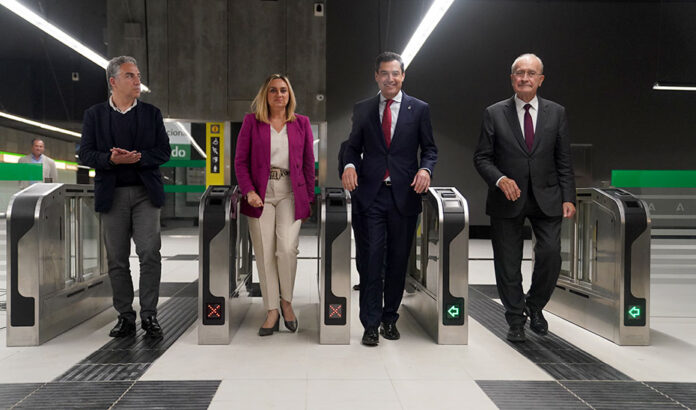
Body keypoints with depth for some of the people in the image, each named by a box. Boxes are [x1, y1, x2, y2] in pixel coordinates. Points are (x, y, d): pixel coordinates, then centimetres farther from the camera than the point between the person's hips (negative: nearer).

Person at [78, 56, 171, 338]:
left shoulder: (151, 113, 9)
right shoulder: (94, 115, 8)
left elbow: (164, 151, 2)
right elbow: (85, 155, 2)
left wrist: (138, 157, -15)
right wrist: (112, 159, -16)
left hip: (145, 193, 0)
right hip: (112, 195, 1)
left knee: (150, 253, -9)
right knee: (116, 259, 5)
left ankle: (149, 315, 1)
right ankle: (125, 316, 15)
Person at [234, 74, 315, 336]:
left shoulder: (301, 123, 10)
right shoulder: (251, 121, 7)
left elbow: (309, 163, 11)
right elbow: (240, 160, 4)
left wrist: (309, 197, 5)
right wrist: (249, 191, -9)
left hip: (291, 194, 0)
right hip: (260, 195, 1)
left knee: (287, 248, -18)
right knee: (264, 253, 0)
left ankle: (286, 300, 7)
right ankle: (272, 312, 11)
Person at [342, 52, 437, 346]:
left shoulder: (419, 109, 6)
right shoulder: (363, 109, 9)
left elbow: (429, 148, 9)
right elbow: (353, 146, 12)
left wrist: (425, 168, -11)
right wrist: (350, 164, -9)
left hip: (404, 194, 0)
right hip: (371, 194, 0)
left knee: (398, 259, 8)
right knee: (371, 258, -4)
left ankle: (390, 318, 22)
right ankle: (371, 324, 3)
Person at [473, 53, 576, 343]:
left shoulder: (556, 113, 6)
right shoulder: (494, 114, 1)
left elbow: (564, 161, 7)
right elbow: (482, 157, 1)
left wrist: (568, 198, -1)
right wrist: (500, 179, -17)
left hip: (546, 198, 1)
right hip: (507, 200, -1)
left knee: (551, 254, -9)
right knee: (508, 264, 3)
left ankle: (535, 306, 19)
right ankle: (516, 320, 20)